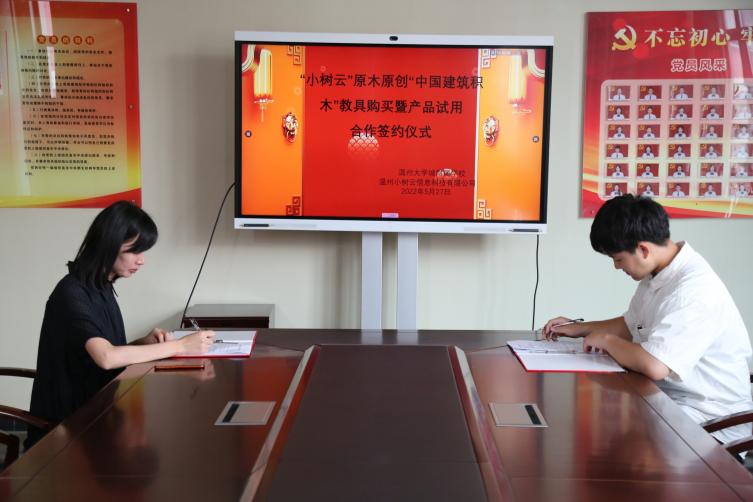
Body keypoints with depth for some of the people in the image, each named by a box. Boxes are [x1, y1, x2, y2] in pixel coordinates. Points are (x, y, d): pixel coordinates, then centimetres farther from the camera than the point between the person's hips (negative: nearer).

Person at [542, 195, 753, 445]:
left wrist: (606, 340, -17)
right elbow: (632, 325, 24)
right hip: (668, 397, 9)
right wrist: (580, 328, 16)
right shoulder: (656, 274, 6)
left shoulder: (694, 289, -26)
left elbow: (654, 366, -35)